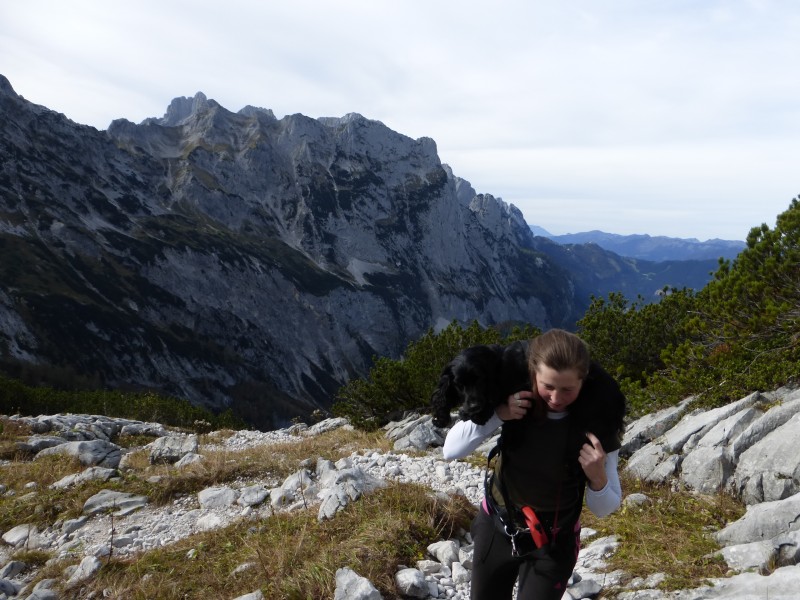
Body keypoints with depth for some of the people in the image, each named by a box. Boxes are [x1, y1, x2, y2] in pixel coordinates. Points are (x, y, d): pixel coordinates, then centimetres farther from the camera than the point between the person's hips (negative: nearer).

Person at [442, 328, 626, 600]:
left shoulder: (597, 421, -23)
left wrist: (598, 478, -34)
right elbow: (451, 450, -19)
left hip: (552, 543, -2)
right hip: (496, 527, 3)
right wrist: (496, 414, -33)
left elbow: (604, 508, -12)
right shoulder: (513, 393, -20)